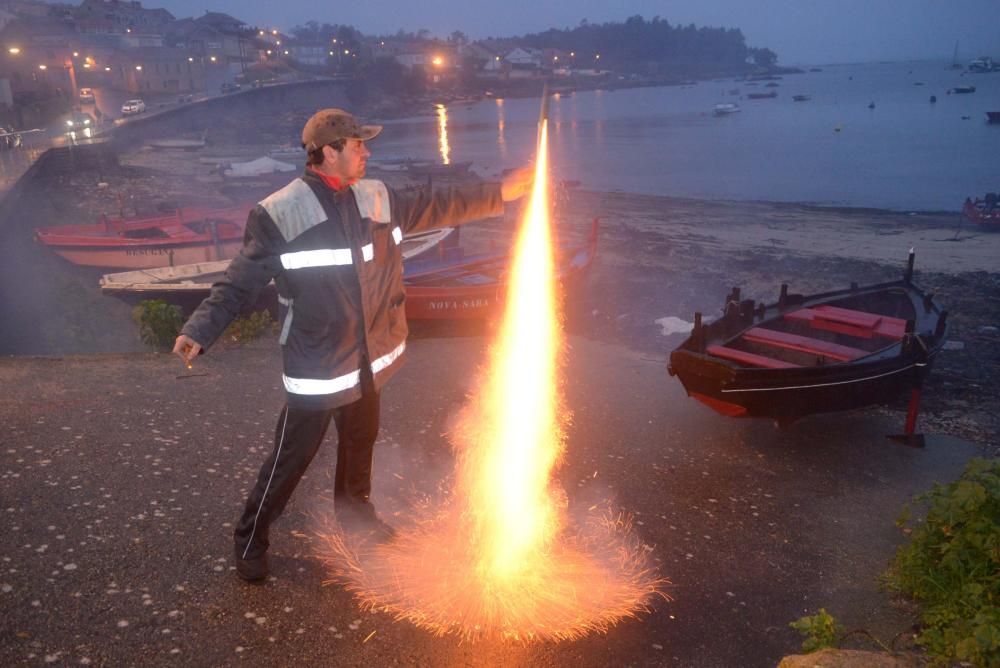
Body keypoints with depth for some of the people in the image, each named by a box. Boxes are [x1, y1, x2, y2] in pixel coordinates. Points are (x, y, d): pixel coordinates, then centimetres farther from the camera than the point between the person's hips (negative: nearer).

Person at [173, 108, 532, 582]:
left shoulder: (376, 198, 1)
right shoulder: (280, 214, -17)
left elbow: (431, 208, 13)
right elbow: (240, 283, -14)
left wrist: (497, 194, 14)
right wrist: (200, 330, -26)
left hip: (369, 360, 6)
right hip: (315, 367, -6)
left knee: (361, 441, 24)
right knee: (291, 458, 5)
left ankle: (354, 510, 49)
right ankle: (250, 541, 26)